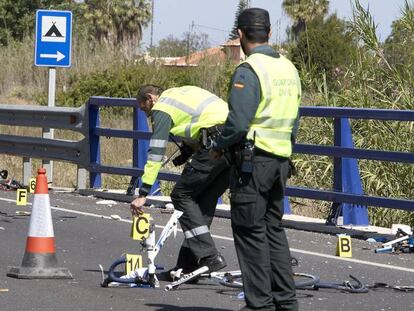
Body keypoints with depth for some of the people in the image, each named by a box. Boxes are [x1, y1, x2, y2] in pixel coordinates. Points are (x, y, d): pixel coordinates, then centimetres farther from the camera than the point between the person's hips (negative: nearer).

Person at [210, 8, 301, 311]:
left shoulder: (248, 71, -15)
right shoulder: (289, 68, 11)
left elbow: (237, 122, -20)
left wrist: (219, 146, -4)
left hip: (252, 160, -8)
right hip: (281, 159, 8)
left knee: (250, 231, -1)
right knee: (274, 229, 15)